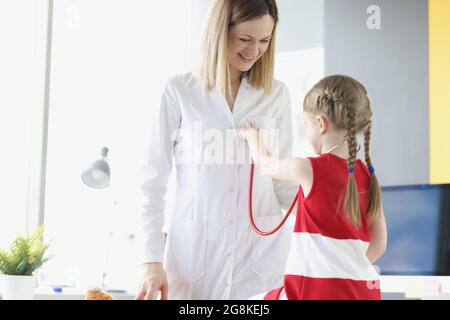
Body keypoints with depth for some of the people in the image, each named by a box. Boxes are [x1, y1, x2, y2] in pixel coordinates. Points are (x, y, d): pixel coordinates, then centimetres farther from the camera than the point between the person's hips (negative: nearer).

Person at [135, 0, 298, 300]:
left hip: (261, 250, 2)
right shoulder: (180, 90, 0)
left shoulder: (276, 93, 7)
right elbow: (154, 179, 1)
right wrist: (153, 260, -5)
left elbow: (283, 179, 9)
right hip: (193, 249, -1)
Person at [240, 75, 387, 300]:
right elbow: (378, 245, 9)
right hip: (363, 288, 6)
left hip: (320, 289, -6)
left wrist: (252, 135, 32)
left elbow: (264, 163, 12)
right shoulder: (367, 175, 4)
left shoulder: (309, 169, -11)